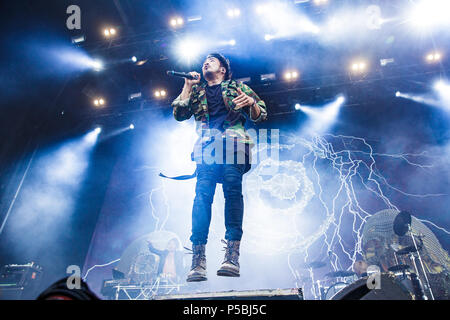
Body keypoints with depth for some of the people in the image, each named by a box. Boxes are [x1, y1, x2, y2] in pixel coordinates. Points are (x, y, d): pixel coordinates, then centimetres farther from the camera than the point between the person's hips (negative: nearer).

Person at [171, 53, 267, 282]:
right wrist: (188, 86, 14)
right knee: (202, 194, -16)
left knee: (233, 190, -21)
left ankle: (232, 255, -23)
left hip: (233, 143, -1)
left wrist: (251, 102, -5)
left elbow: (260, 115, 17)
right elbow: (179, 115, 17)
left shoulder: (238, 88, 24)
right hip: (207, 146, 2)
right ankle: (198, 259, -20)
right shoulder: (197, 92, 30)